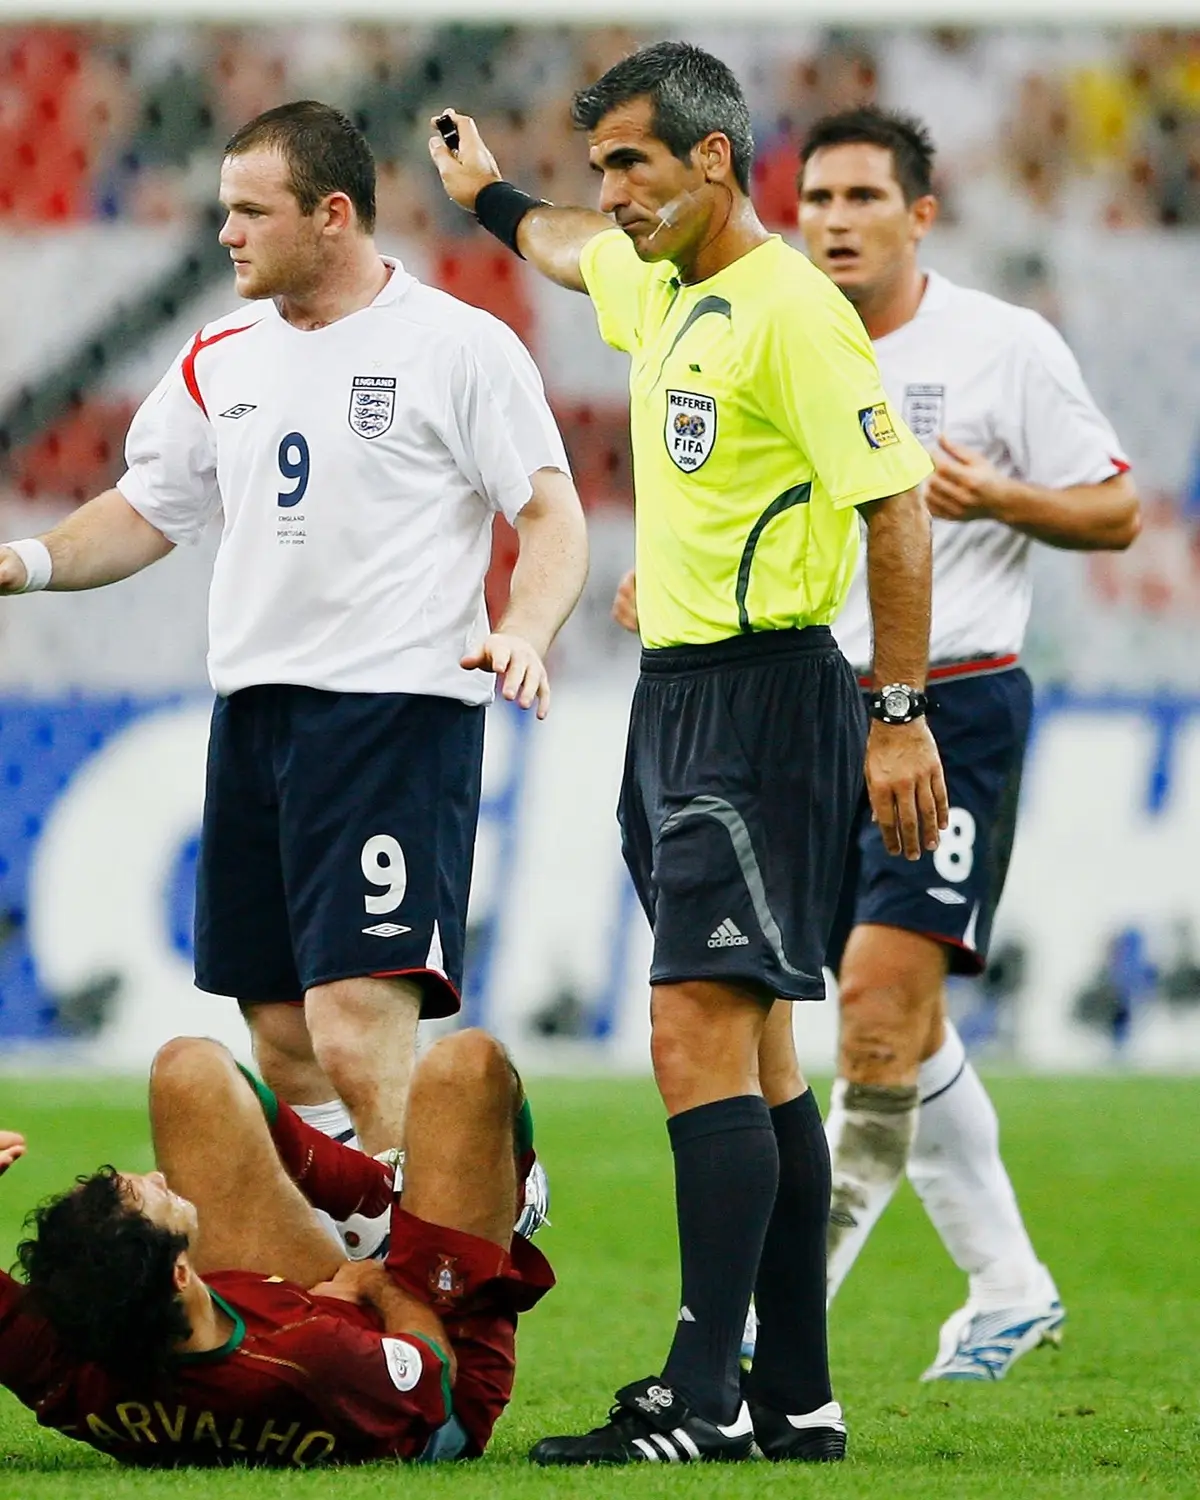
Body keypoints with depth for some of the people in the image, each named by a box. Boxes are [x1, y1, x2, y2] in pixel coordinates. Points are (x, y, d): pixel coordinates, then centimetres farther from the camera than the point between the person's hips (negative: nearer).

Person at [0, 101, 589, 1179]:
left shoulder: (459, 345, -3)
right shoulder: (220, 362, 15)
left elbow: (553, 515, -4)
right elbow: (144, 514, 22)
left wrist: (524, 631, -23)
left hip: (399, 710, -7)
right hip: (255, 711, 7)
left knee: (358, 1038, -18)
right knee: (281, 1042, 6)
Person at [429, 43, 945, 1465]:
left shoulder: (790, 310, -15)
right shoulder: (655, 284, 13)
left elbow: (896, 505, -17)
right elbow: (568, 247, 38)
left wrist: (898, 715, -19)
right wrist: (487, 196, 55)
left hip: (762, 696, -10)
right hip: (673, 696, 10)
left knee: (698, 1040, -15)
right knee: (744, 1054, 10)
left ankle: (702, 1398, -18)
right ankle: (796, 1399, 13)